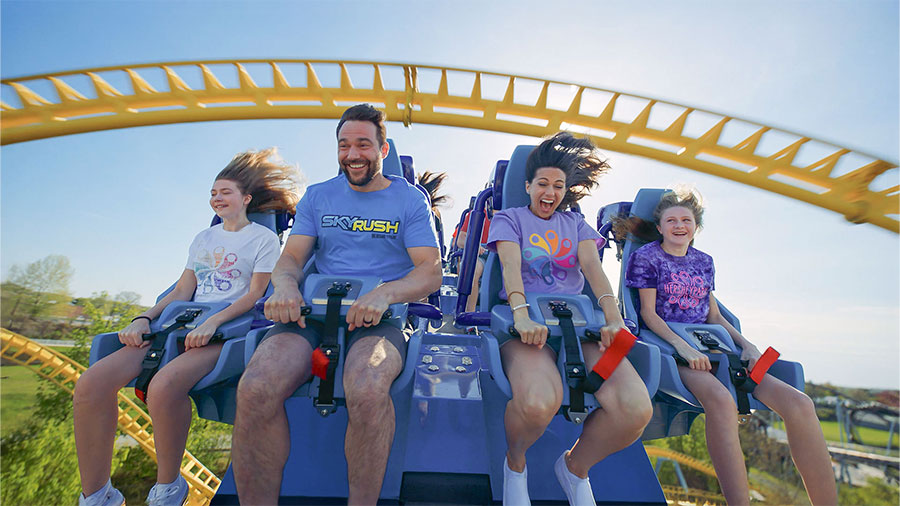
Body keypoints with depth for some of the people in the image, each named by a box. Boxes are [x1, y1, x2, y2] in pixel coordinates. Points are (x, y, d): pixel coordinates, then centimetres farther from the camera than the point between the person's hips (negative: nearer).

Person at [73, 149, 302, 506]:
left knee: (163, 387, -34)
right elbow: (181, 291, 19)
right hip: (184, 323, 7)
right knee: (92, 383, -16)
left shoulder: (264, 239, 6)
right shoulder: (203, 238, 25)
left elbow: (254, 295, -4)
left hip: (227, 328, -6)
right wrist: (144, 318, 2)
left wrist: (212, 323, -18)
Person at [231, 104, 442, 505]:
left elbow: (431, 272, -2)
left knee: (367, 390, -35)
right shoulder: (318, 196, 17)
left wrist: (384, 294, -22)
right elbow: (291, 257, 12)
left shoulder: (410, 200, 8)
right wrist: (285, 285, -13)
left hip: (380, 314, -2)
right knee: (255, 389, -26)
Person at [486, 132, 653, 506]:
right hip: (528, 325, -3)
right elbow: (511, 266, -5)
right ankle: (515, 463, 3)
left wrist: (614, 320, -13)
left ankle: (575, 466, 10)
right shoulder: (509, 218, 15)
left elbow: (593, 267, 5)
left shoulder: (576, 224, 24)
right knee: (538, 402, -36)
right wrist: (522, 316, -24)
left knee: (636, 408, -23)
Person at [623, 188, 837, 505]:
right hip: (670, 345, -6)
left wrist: (746, 344, 2)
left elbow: (714, 315, 20)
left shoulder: (704, 261, 19)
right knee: (721, 400, -38)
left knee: (798, 403, -15)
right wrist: (683, 346, -18)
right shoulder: (647, 257, 2)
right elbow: (648, 313, -4)